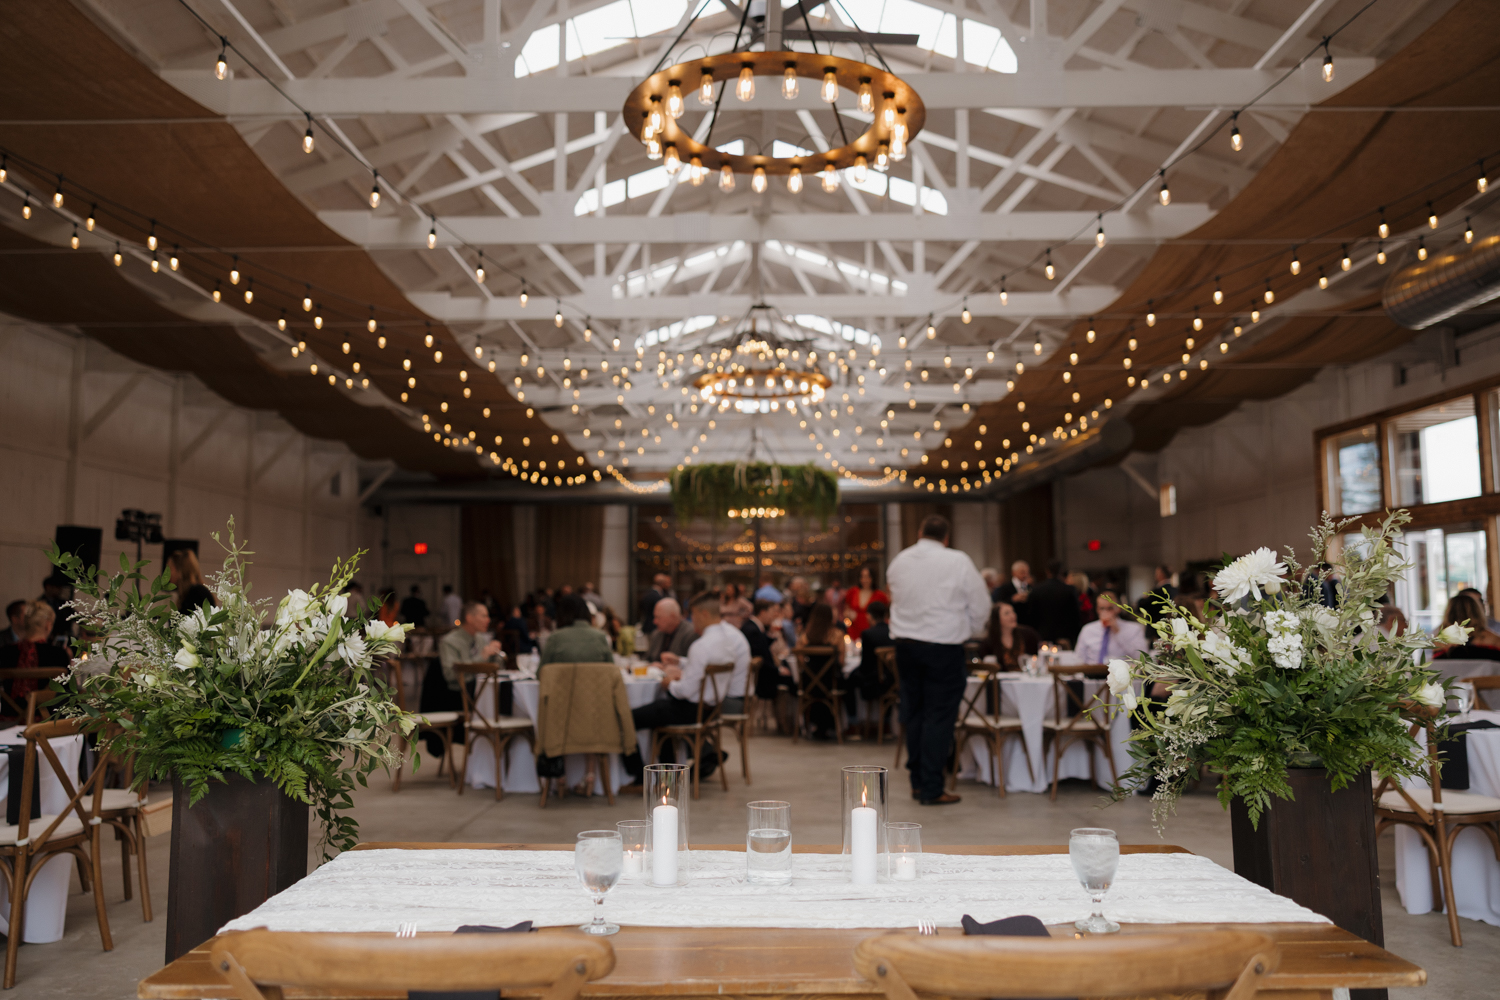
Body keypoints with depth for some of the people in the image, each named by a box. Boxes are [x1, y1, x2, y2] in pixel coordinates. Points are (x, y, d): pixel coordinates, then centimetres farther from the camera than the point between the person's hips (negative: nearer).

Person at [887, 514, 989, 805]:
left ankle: (917, 782, 21)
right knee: (939, 717, 0)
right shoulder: (958, 562, -8)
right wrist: (967, 632, 14)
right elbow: (980, 606, -2)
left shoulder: (898, 561, 6)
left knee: (913, 713, 14)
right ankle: (932, 789, 1)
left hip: (905, 643, 5)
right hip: (944, 646, -5)